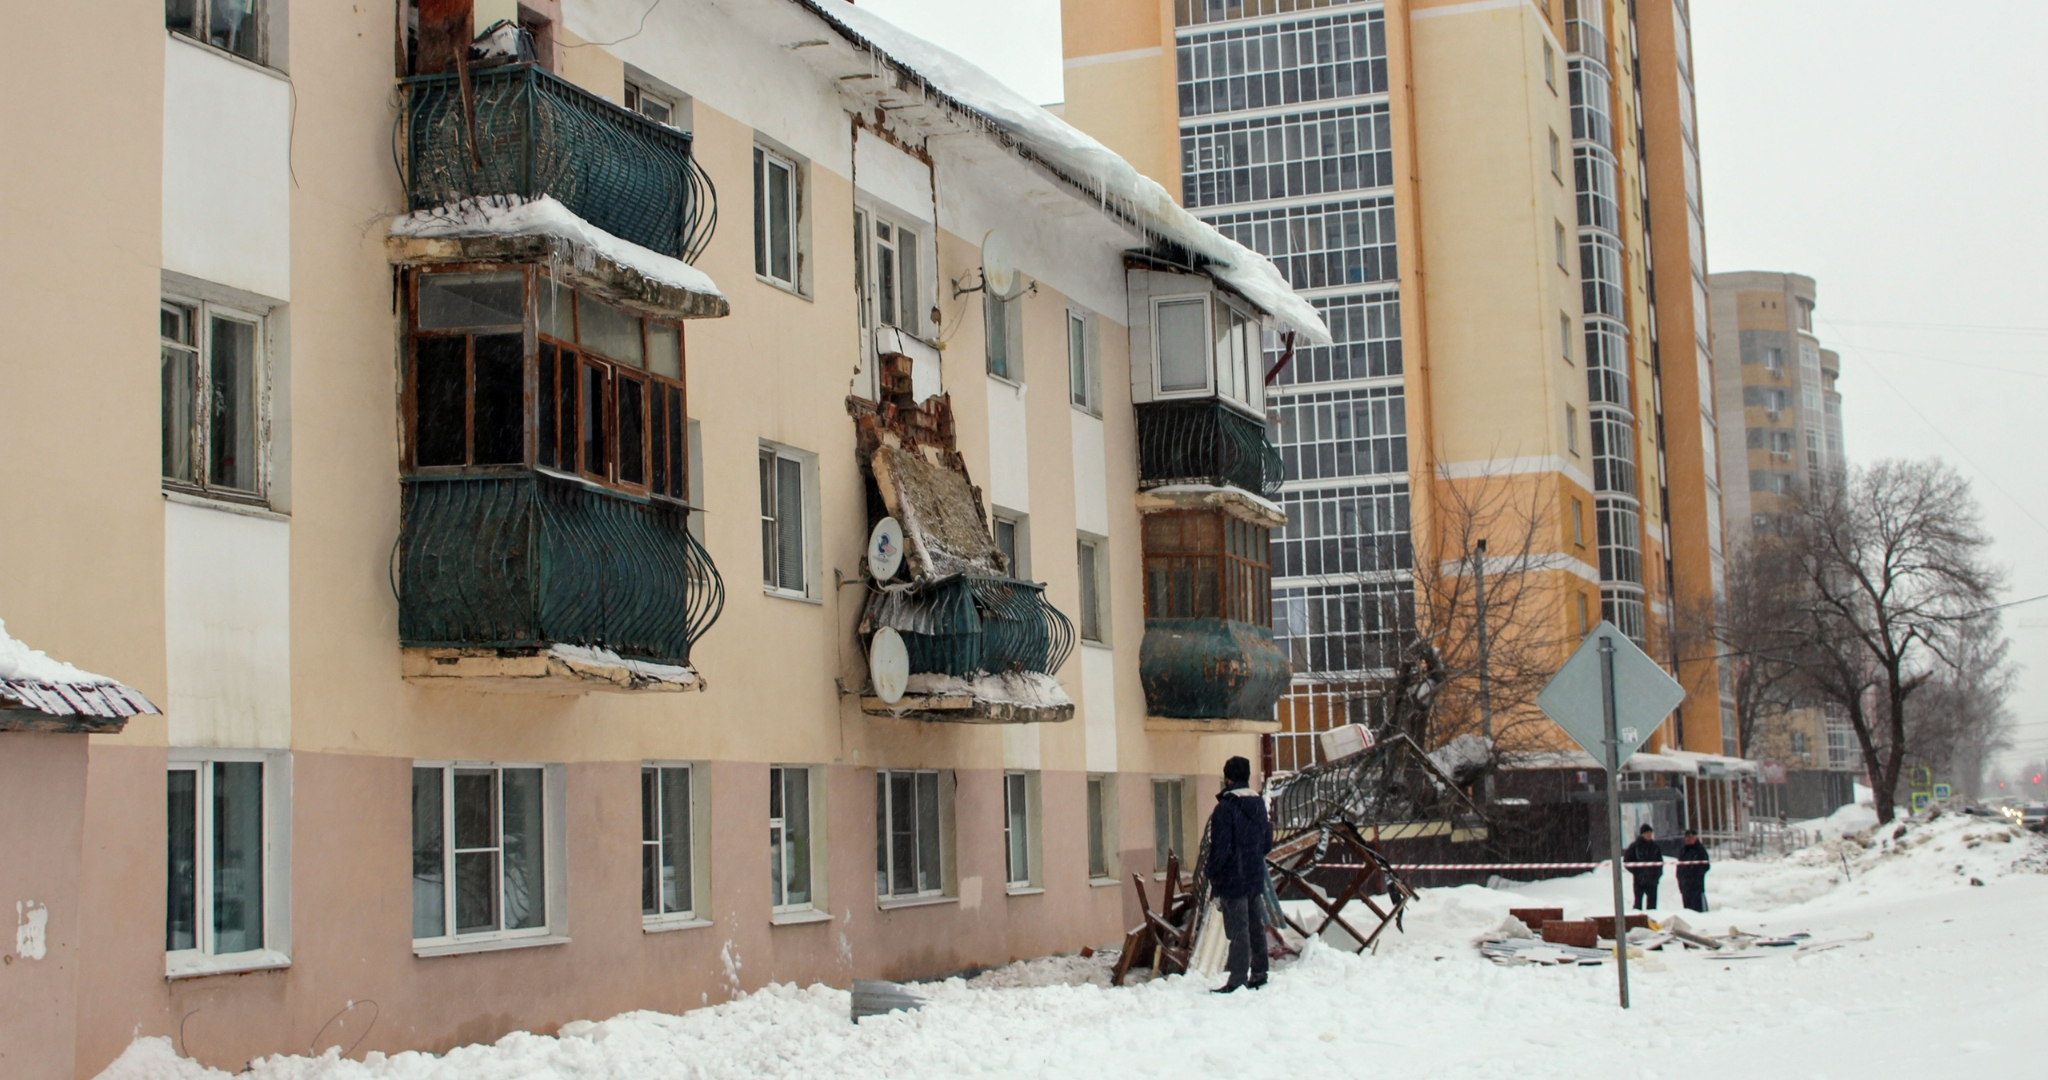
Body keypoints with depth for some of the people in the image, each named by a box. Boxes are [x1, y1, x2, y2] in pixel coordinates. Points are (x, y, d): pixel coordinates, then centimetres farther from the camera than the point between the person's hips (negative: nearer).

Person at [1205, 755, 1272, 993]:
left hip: (1233, 880, -7)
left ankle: (1238, 981, -6)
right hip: (1256, 878, 7)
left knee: (1238, 930, -6)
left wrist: (1212, 877, -6)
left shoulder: (1225, 808, -16)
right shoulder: (1259, 804, 8)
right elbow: (1267, 843, 15)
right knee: (1257, 927, 13)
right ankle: (1258, 975, 19)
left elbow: (1220, 849, -17)